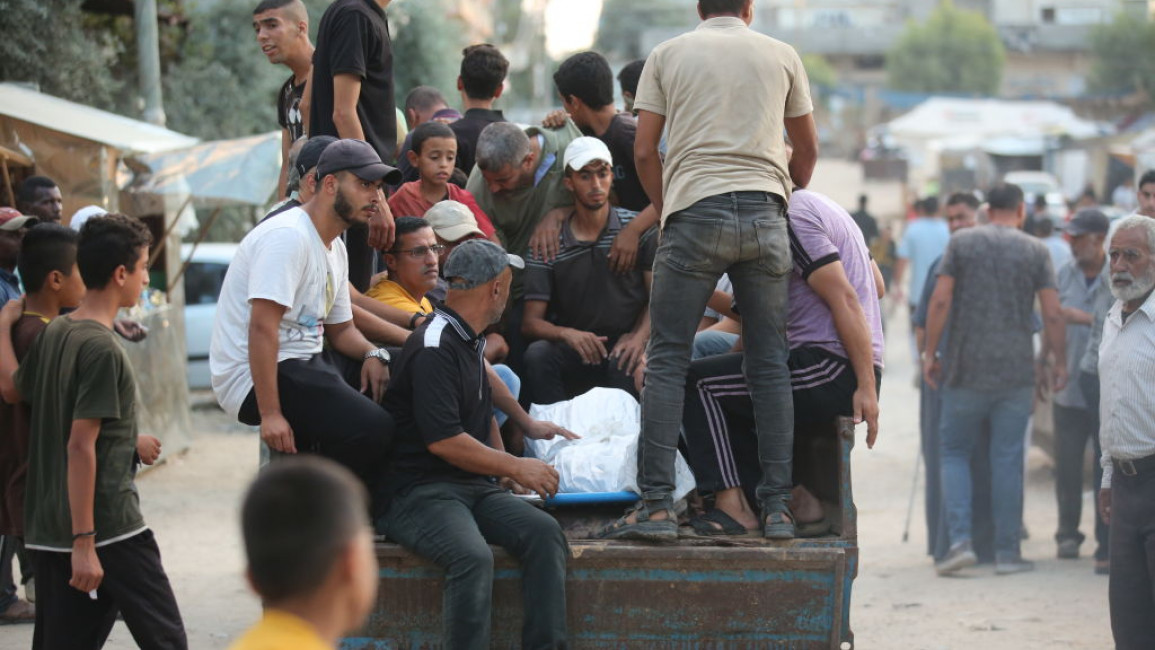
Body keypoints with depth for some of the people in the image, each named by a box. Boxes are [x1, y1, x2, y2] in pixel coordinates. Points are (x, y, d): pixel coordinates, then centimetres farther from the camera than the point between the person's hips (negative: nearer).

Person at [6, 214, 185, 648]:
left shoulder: (53, 333, 8)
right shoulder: (102, 349, -16)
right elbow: (79, 446, -20)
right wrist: (83, 543, -21)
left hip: (48, 528, 8)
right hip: (111, 526, -8)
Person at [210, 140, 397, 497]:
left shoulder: (334, 248, 15)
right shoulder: (288, 236, -17)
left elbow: (340, 328, 23)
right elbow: (262, 327, -24)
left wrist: (372, 354, -1)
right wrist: (270, 414, -29)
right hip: (253, 376, -10)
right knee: (371, 427, -26)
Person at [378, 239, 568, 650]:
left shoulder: (470, 343, 19)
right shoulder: (434, 348, -13)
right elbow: (443, 440, -19)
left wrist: (510, 470, 19)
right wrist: (514, 467, -8)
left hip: (473, 488, 9)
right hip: (417, 492, -9)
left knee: (544, 532, -17)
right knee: (473, 556, -35)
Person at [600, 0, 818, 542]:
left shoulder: (667, 56, 11)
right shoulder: (782, 56, 15)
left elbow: (644, 151, 7)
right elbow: (807, 150, 23)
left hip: (696, 211, -2)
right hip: (765, 213, 2)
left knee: (667, 360, 0)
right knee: (769, 364, 6)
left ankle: (656, 506, -8)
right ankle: (777, 508, 4)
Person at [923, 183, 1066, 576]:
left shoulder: (962, 243, 1)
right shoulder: (1035, 251, 2)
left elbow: (940, 301, -5)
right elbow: (1052, 315, -1)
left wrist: (930, 353, 2)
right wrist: (1060, 363, 9)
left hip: (966, 370, 0)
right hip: (1016, 372, 1)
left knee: (954, 453, 9)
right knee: (1008, 460, 6)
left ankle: (960, 540, -6)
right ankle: (1007, 551, 7)